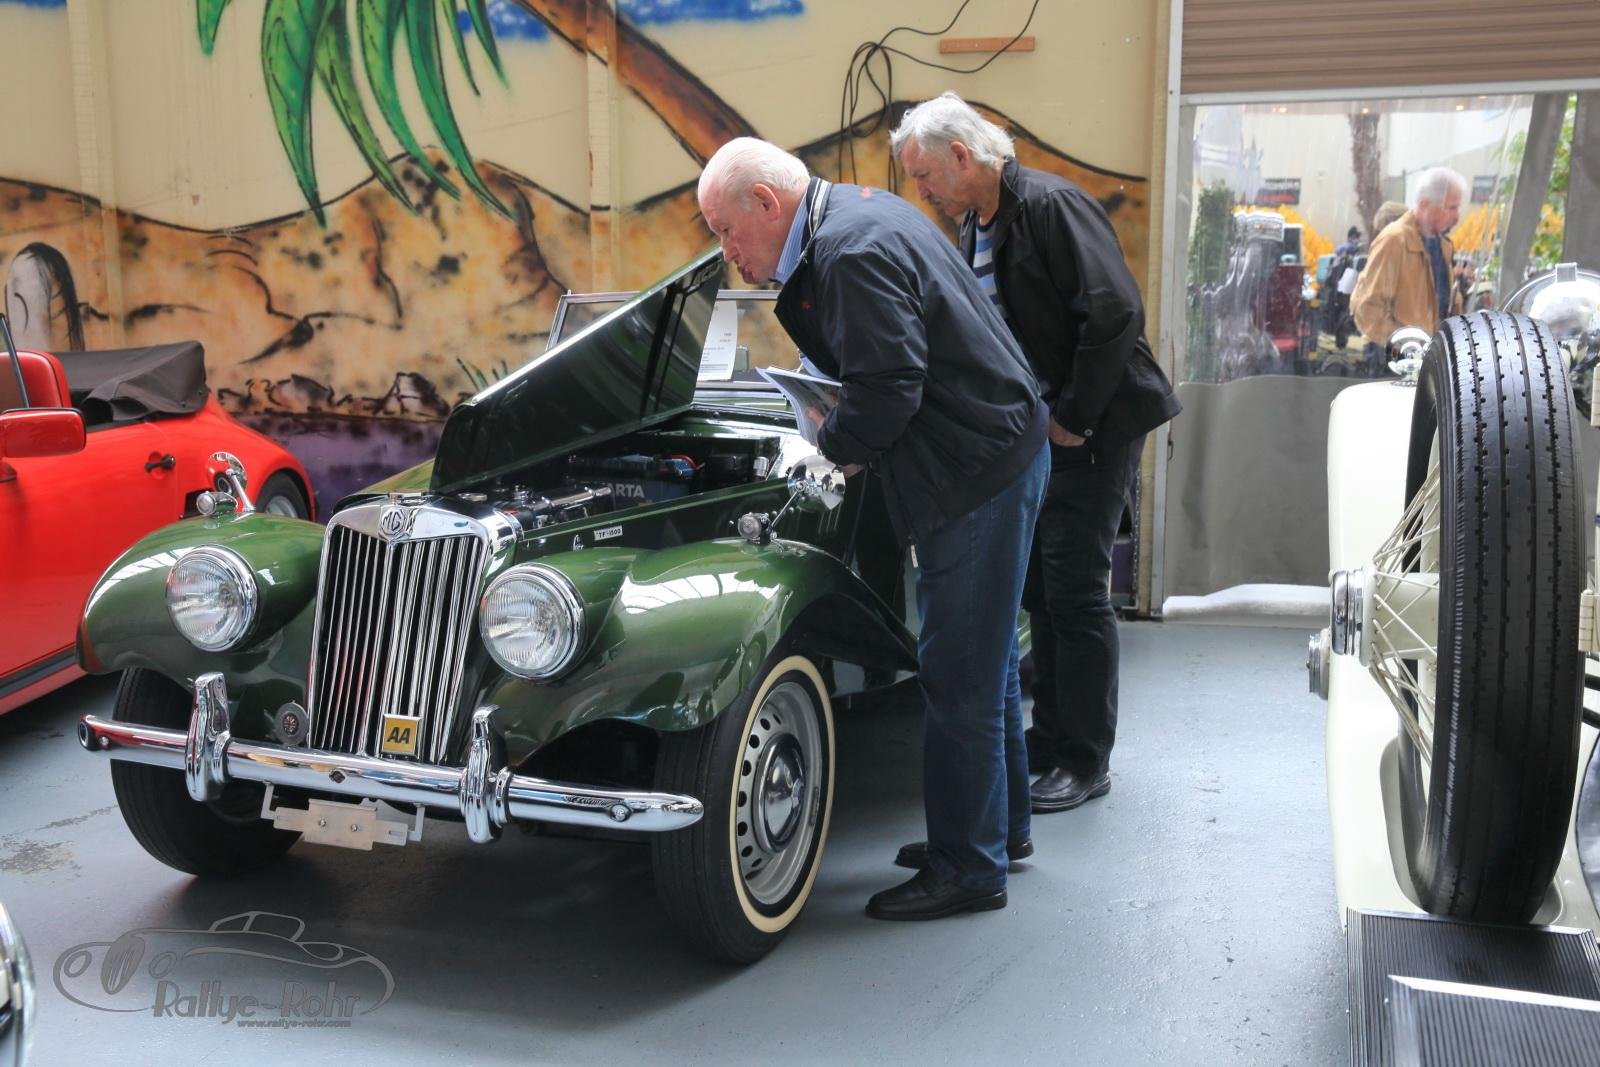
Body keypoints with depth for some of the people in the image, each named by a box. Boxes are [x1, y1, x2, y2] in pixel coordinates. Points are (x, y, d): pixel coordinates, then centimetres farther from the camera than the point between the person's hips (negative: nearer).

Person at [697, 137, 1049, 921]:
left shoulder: (853, 254, -22)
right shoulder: (853, 210, 10)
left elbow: (888, 392, -25)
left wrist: (833, 441, -10)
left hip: (979, 470, -11)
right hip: (995, 452, 11)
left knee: (961, 675, -2)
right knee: (983, 658, 20)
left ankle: (968, 870, 10)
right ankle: (1002, 826, 36)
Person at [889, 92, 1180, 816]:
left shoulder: (1051, 206, -17)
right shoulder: (973, 228, 11)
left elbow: (1115, 314, -23)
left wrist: (1073, 418, -19)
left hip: (1093, 429, -8)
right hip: (1033, 430, 9)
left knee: (1075, 591, -5)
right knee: (1042, 590, 11)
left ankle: (1086, 762, 7)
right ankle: (1050, 742, 23)